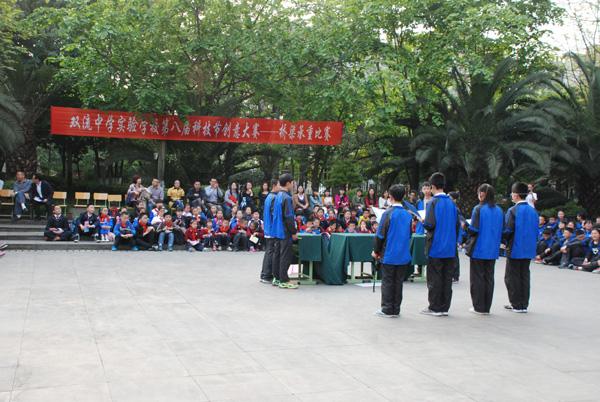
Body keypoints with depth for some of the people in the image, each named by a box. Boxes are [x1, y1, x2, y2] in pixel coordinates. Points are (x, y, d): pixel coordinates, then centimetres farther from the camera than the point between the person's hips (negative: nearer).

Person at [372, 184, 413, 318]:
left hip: (389, 255, -5)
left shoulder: (388, 213, -12)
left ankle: (387, 310, 7)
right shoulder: (408, 215, 3)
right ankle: (396, 310, 16)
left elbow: (380, 234, -10)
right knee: (398, 282, 11)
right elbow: (409, 234, 13)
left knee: (387, 282, 4)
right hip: (403, 255, 5)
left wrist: (376, 251, 1)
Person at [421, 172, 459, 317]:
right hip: (450, 248, 6)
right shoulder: (451, 202, 6)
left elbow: (429, 224, -19)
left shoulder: (433, 202, -12)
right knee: (447, 278, 9)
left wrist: (422, 221, 2)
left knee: (434, 278, 2)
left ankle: (435, 308, 5)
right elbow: (457, 225, 8)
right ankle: (444, 307, 14)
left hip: (436, 247, -6)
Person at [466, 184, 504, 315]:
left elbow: (473, 230, -17)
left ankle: (479, 307, 7)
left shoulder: (478, 209, -13)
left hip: (479, 249, -5)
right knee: (489, 277, 11)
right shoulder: (499, 210, 4)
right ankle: (487, 307, 15)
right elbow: (502, 230, 7)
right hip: (492, 250, 5)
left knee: (477, 277, 4)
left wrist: (465, 226, 3)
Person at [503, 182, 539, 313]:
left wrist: (506, 243, 2)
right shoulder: (533, 211, 5)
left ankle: (517, 305, 4)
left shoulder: (513, 211, -14)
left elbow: (508, 230, -15)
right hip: (528, 250, 6)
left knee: (512, 277, 3)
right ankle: (524, 304, 15)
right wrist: (532, 244, 18)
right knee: (524, 276, 11)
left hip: (515, 249, -6)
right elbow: (536, 230, 9)